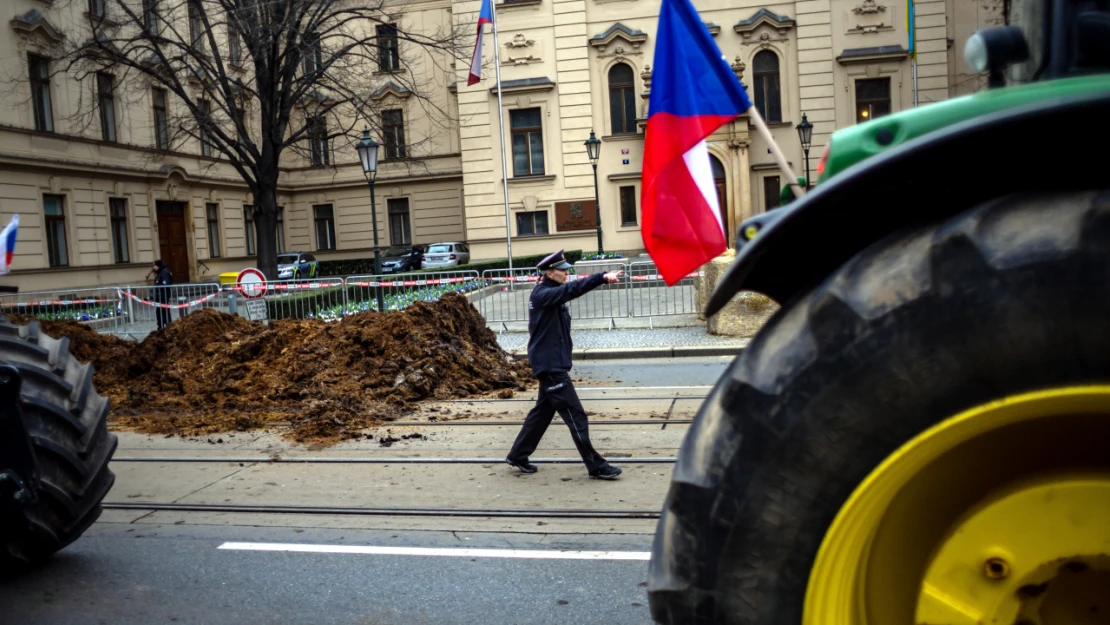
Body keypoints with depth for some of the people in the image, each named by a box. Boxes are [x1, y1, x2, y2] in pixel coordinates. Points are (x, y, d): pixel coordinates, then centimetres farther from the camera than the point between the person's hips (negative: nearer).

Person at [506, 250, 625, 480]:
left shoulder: (552, 295, 17)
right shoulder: (542, 294, -19)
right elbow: (571, 290, -32)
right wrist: (602, 278, -42)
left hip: (554, 363, 10)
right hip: (550, 364, -10)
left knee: (543, 411, 18)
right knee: (575, 416, -7)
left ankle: (517, 455, 29)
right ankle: (596, 467, -1)